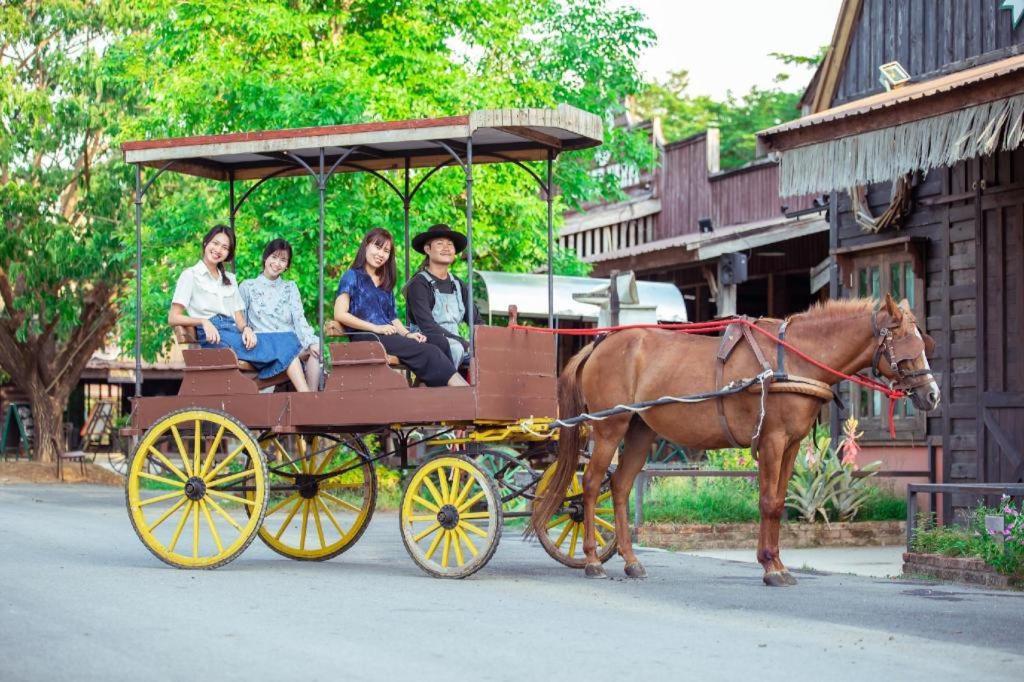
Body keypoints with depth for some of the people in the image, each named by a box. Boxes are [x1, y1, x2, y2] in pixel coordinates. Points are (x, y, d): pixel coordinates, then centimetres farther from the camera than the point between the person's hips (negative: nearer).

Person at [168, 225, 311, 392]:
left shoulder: (229, 279, 28)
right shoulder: (190, 276, 9)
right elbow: (173, 317, -1)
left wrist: (246, 328, -6)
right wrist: (204, 322, -18)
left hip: (234, 333, 6)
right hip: (213, 340, -6)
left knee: (287, 339, -25)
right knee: (284, 343, -29)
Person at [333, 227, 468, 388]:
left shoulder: (386, 283, 28)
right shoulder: (352, 276, 7)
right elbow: (340, 314, -5)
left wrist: (407, 333, -1)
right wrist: (375, 328, -13)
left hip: (389, 336, 6)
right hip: (366, 338, -6)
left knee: (431, 351, -27)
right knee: (429, 352, -28)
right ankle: (463, 389, -42)